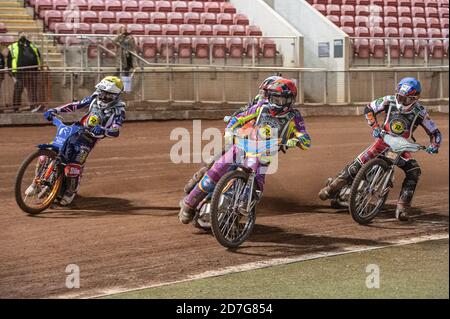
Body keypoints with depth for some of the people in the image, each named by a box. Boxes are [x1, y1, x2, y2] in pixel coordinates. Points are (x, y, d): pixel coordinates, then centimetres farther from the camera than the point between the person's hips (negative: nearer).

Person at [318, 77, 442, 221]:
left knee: (414, 171, -24)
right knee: (358, 163, -13)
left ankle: (402, 207, -21)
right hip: (383, 140, 0)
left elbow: (434, 132, -6)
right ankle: (331, 188, 2)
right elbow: (369, 109, 1)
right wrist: (374, 126, -12)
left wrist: (434, 145, -26)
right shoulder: (389, 101, -13)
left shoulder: (420, 112, -15)